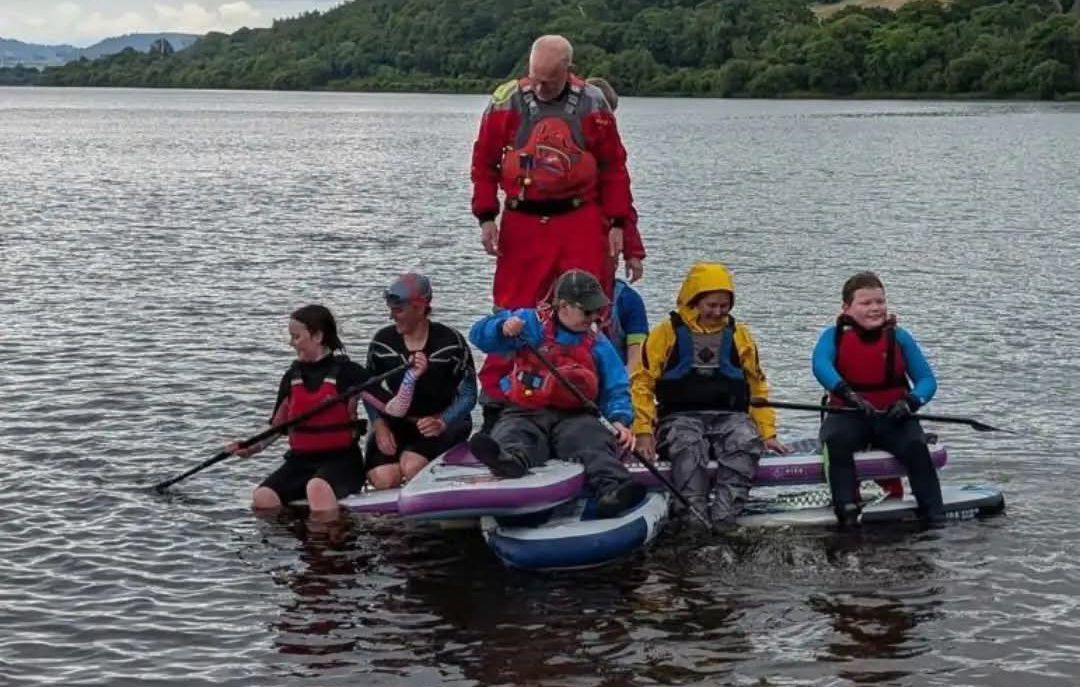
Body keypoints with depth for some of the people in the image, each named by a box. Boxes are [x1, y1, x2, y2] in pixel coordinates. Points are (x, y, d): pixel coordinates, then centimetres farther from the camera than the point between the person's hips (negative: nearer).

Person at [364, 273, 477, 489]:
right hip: (396, 423, 3)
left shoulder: (450, 342, -8)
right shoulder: (382, 341, 2)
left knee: (412, 465, -32)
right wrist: (379, 426, -7)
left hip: (444, 424, -3)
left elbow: (468, 395, -6)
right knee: (383, 479, -25)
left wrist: (441, 422, -22)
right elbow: (369, 390, 9)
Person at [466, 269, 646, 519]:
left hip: (574, 417, 1)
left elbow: (616, 388, 13)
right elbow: (480, 334, 3)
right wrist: (504, 329, -21)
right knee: (510, 437, -35)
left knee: (595, 442, -32)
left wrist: (620, 419, -9)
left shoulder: (598, 344, 18)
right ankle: (509, 460, -70)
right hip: (524, 413, -1)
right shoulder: (532, 323, 10)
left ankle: (611, 491, -60)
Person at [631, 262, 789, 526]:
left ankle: (722, 520, -40)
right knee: (689, 446, -37)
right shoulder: (667, 333, 7)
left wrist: (767, 433, 11)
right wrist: (644, 432, -8)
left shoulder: (739, 335, 16)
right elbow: (642, 382, 3)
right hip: (681, 417, -2)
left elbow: (758, 386, 21)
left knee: (747, 443, -33)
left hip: (729, 417, 2)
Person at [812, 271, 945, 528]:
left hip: (893, 417, 1)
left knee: (916, 446, -27)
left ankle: (934, 514, -23)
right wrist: (848, 394, -40)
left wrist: (910, 402, -22)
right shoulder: (834, 336, 0)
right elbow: (820, 365, -22)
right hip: (849, 416, 0)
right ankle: (847, 507, -34)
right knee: (835, 440, -32)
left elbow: (927, 380, 1)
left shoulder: (899, 337, 3)